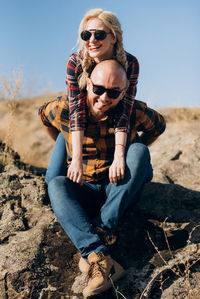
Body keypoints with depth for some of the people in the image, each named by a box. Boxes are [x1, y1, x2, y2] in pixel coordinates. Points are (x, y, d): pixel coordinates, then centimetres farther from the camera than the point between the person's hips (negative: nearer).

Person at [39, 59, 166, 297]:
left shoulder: (134, 112, -11)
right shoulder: (66, 110, -11)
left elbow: (158, 125, 12)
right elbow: (43, 113, 14)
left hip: (121, 191, 0)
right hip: (84, 193, 1)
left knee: (139, 150, -24)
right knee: (56, 185, -28)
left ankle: (103, 227, -30)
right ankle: (98, 255, -46)